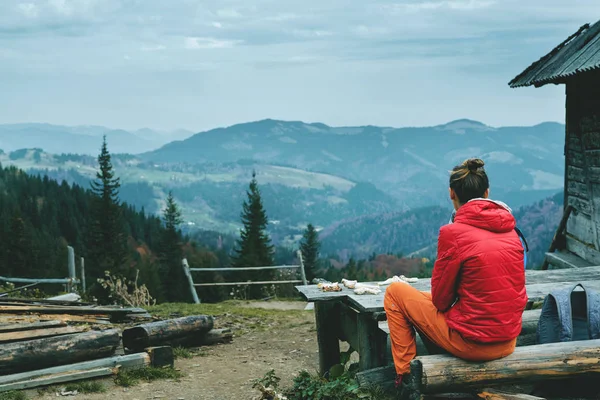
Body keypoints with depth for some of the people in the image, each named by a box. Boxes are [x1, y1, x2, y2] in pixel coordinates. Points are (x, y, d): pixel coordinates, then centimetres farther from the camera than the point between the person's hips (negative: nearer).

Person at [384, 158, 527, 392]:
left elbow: (440, 299, -8)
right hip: (508, 343, 6)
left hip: (471, 344, -6)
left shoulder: (453, 232, -15)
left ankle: (405, 373, 14)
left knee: (395, 292, 11)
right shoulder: (510, 230, 3)